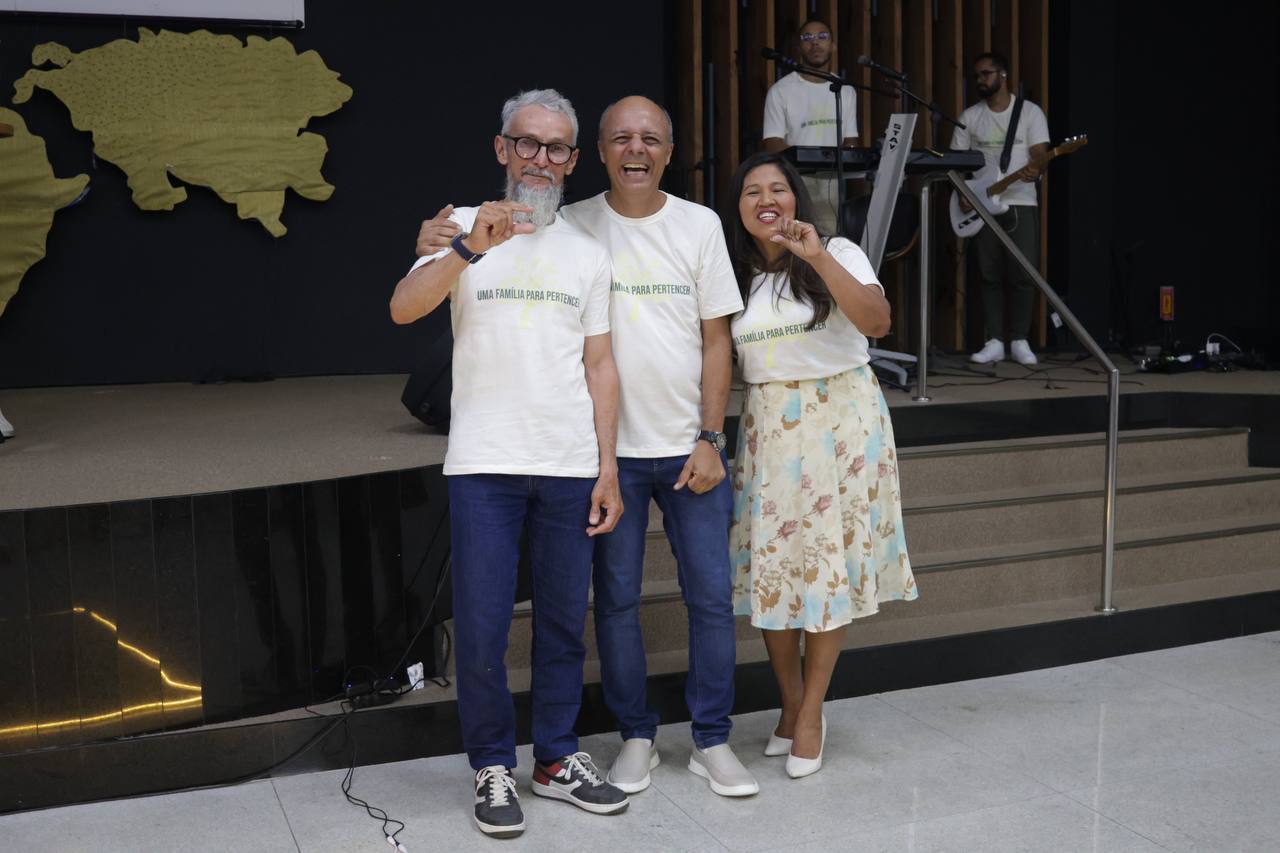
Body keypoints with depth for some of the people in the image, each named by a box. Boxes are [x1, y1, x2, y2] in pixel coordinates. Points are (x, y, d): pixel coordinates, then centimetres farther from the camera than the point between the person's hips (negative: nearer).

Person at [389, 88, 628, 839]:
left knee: (565, 621, 10)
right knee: (482, 628, 1)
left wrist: (608, 468, 4)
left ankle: (557, 759, 26)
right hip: (485, 464, -3)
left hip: (571, 466, 3)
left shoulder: (588, 253, 12)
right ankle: (493, 768, 19)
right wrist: (472, 248, -28)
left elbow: (599, 365, 10)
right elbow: (402, 309, -13)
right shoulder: (465, 228, 3)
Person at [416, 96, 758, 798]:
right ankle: (636, 737, 24)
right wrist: (442, 247, -16)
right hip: (609, 448, -1)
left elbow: (716, 339, 3)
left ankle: (712, 741, 20)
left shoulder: (699, 225, 4)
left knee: (711, 594, 5)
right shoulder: (572, 227, 1)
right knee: (615, 598, 7)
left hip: (689, 447, 1)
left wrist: (709, 439, -4)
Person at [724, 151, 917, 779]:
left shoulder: (837, 254, -2)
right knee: (769, 567, 2)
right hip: (768, 429, 3)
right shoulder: (736, 275, 10)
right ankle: (791, 704, 21)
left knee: (830, 566, 0)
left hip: (840, 423, -3)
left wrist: (818, 257, -24)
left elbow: (877, 322, -18)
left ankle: (811, 714, 13)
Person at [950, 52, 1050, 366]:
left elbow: (1040, 155, -4)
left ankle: (1019, 341, 4)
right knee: (990, 275, 1)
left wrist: (1034, 171, -27)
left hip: (1021, 204, -2)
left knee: (1023, 275, -7)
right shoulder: (969, 117, 11)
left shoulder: (1030, 112, 3)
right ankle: (995, 342, 7)